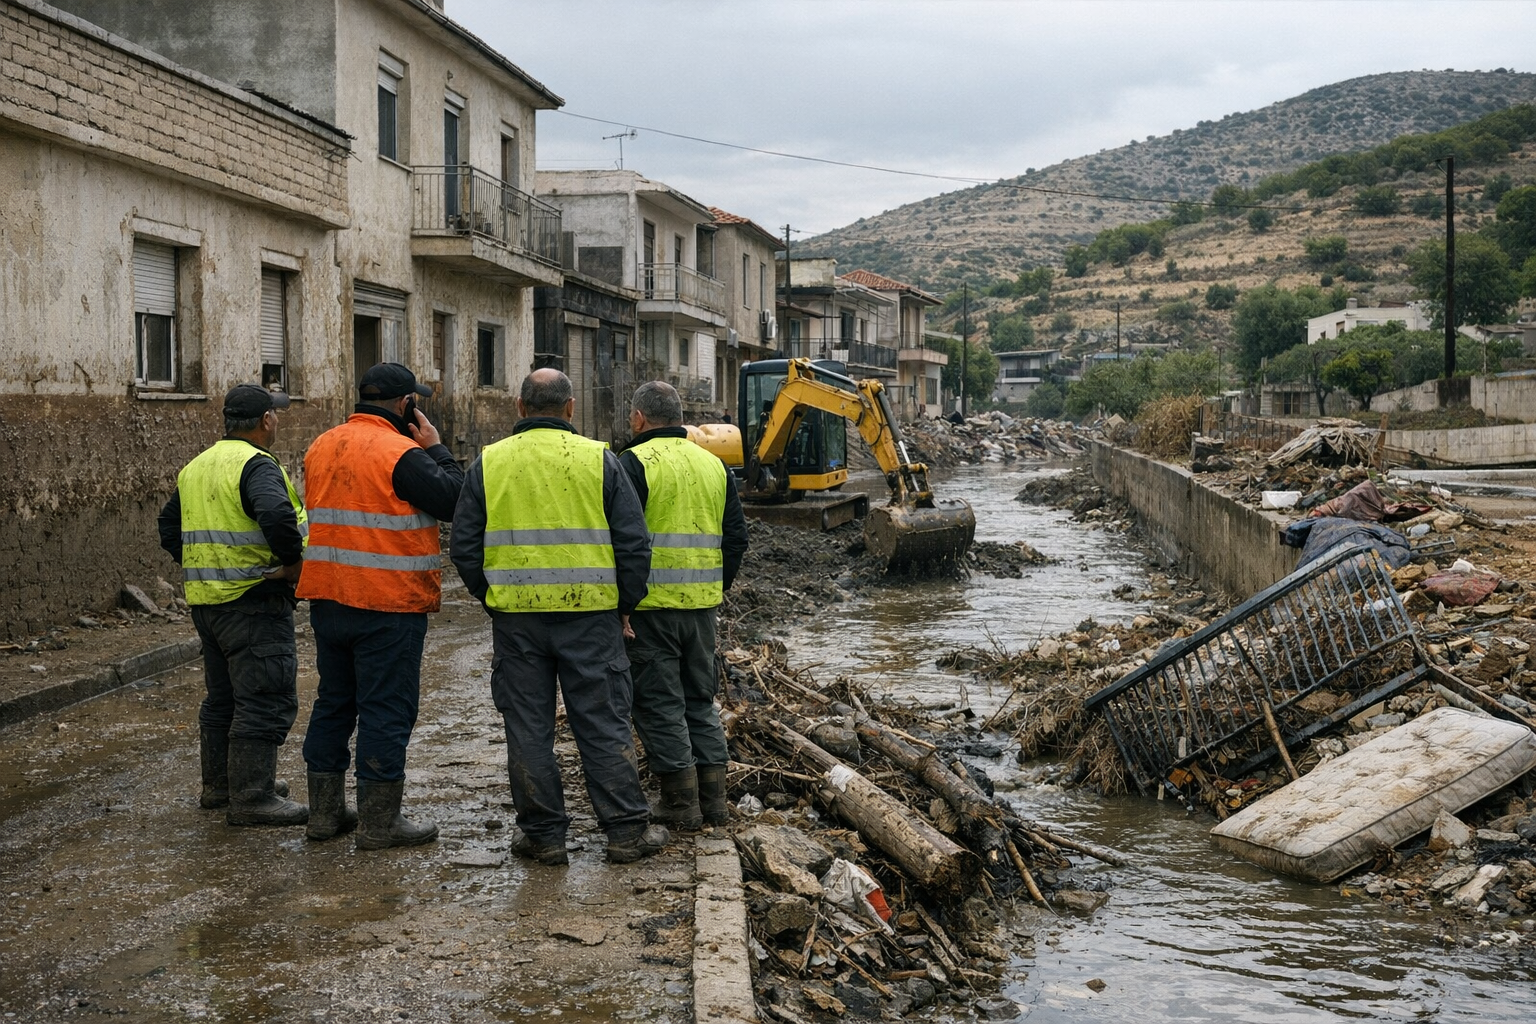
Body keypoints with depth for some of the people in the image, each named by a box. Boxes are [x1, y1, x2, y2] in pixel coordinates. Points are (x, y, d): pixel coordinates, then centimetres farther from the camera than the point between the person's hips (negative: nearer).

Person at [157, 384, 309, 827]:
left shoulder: (195, 467, 15)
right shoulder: (256, 465, -15)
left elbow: (169, 525, 23)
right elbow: (276, 515, -33)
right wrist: (294, 559, -19)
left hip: (206, 601, 10)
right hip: (254, 601, -9)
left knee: (223, 696, 20)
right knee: (265, 701, -5)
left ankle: (219, 785, 30)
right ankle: (251, 798, -4)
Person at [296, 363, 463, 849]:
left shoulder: (321, 446, 9)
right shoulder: (399, 454, -16)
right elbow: (455, 501, -15)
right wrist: (436, 448, -1)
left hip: (327, 599, 8)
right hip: (388, 606, -8)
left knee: (334, 700, 17)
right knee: (387, 710, 0)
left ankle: (324, 810, 24)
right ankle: (378, 821, 4)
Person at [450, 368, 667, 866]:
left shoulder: (488, 463, 3)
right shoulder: (598, 459, -1)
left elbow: (464, 546, 5)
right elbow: (634, 543, -1)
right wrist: (625, 605, 10)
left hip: (516, 617, 1)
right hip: (590, 614, -1)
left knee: (528, 727, 9)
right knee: (604, 723, 6)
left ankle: (542, 834, 15)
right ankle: (627, 830, 11)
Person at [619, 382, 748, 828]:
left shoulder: (633, 463, -9)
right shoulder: (714, 464, 12)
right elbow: (737, 536, 14)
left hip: (651, 605, -6)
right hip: (703, 605, 6)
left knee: (659, 703, 2)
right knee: (700, 699, 16)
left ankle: (681, 804, 3)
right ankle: (713, 800, 18)